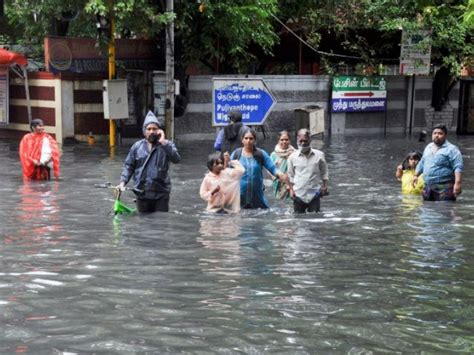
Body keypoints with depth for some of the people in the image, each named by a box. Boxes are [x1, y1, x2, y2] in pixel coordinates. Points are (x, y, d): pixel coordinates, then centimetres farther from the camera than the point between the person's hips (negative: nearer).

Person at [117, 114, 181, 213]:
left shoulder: (167, 145, 0)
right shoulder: (137, 146, 6)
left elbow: (176, 159, -17)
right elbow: (128, 166, 9)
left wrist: (163, 142, -20)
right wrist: (123, 182, -4)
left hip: (161, 194, -2)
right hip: (142, 194, 2)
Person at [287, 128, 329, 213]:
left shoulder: (319, 155, 1)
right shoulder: (292, 157, 2)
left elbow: (324, 173, 8)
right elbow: (290, 175, 10)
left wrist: (325, 186, -4)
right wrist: (291, 189, 0)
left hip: (314, 194, -1)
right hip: (298, 195, 1)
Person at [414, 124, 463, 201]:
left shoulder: (451, 149, -7)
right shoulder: (428, 147, 18)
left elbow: (458, 168, -15)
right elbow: (422, 163, 32)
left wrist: (458, 183, -24)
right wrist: (416, 175, 30)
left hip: (444, 188, -7)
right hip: (428, 188, 8)